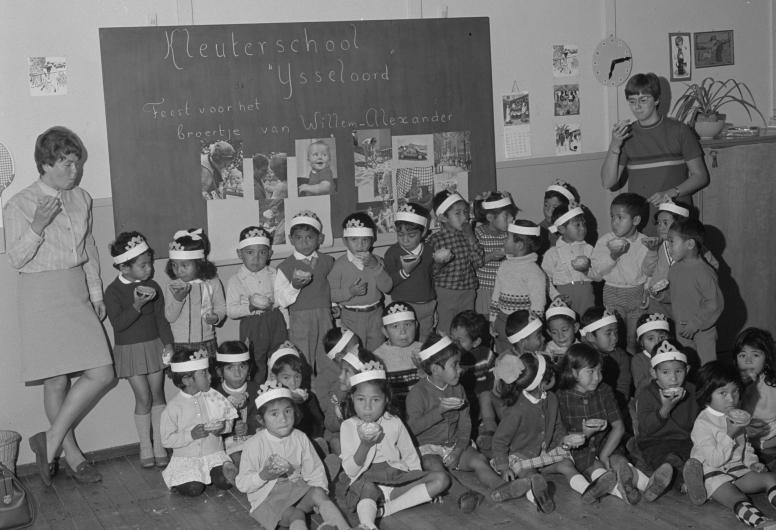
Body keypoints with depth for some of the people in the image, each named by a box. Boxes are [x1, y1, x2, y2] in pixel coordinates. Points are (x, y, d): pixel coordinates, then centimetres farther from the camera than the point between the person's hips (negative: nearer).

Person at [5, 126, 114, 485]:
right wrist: (37, 226, -24)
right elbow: (16, 259, -9)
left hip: (77, 293, 5)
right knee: (57, 381, 0)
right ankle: (72, 454, 17)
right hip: (40, 295, -5)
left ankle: (51, 440, 10)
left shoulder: (81, 199, 8)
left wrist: (96, 294, 15)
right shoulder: (19, 205, -8)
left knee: (101, 374, -4)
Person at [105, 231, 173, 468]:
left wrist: (168, 342, -6)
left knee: (158, 395, 5)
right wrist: (137, 305, -31)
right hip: (129, 349, -3)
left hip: (154, 345, 3)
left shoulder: (152, 287, 1)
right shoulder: (113, 291, -11)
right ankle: (145, 448, 10)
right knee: (143, 398, -4)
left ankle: (159, 446, 14)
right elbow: (118, 323, -20)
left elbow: (161, 318, 5)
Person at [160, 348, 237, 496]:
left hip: (214, 454, 2)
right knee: (193, 489, -23)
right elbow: (167, 440, -9)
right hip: (186, 459, -2)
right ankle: (178, 481, 11)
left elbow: (229, 421, 7)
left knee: (226, 481, -21)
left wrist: (223, 427, -16)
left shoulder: (213, 397, 0)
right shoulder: (173, 406, -10)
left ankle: (212, 473, 12)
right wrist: (191, 435, -21)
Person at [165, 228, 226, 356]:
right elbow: (169, 317, -6)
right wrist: (178, 298, -23)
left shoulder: (212, 283, -2)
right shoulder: (173, 287, -1)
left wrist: (216, 317, -16)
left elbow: (221, 307, 6)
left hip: (206, 342, 0)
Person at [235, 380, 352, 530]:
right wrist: (263, 476, -26)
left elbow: (314, 471, 8)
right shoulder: (254, 444, -10)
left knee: (318, 493, -25)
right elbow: (242, 484, -8)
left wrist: (320, 490, -9)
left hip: (297, 489, 4)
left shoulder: (300, 438, 2)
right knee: (296, 516, -31)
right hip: (267, 498, -4)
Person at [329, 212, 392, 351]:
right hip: (351, 317, -3)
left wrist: (375, 267, -19)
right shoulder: (340, 264, -9)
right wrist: (351, 292, -26)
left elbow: (387, 287, -8)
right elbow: (331, 294, -11)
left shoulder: (376, 261, 1)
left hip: (375, 314, 3)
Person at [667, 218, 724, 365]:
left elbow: (715, 304, -20)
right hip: (681, 330, 7)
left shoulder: (704, 272, -20)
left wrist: (695, 324, -20)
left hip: (702, 330, -7)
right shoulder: (674, 269, 4)